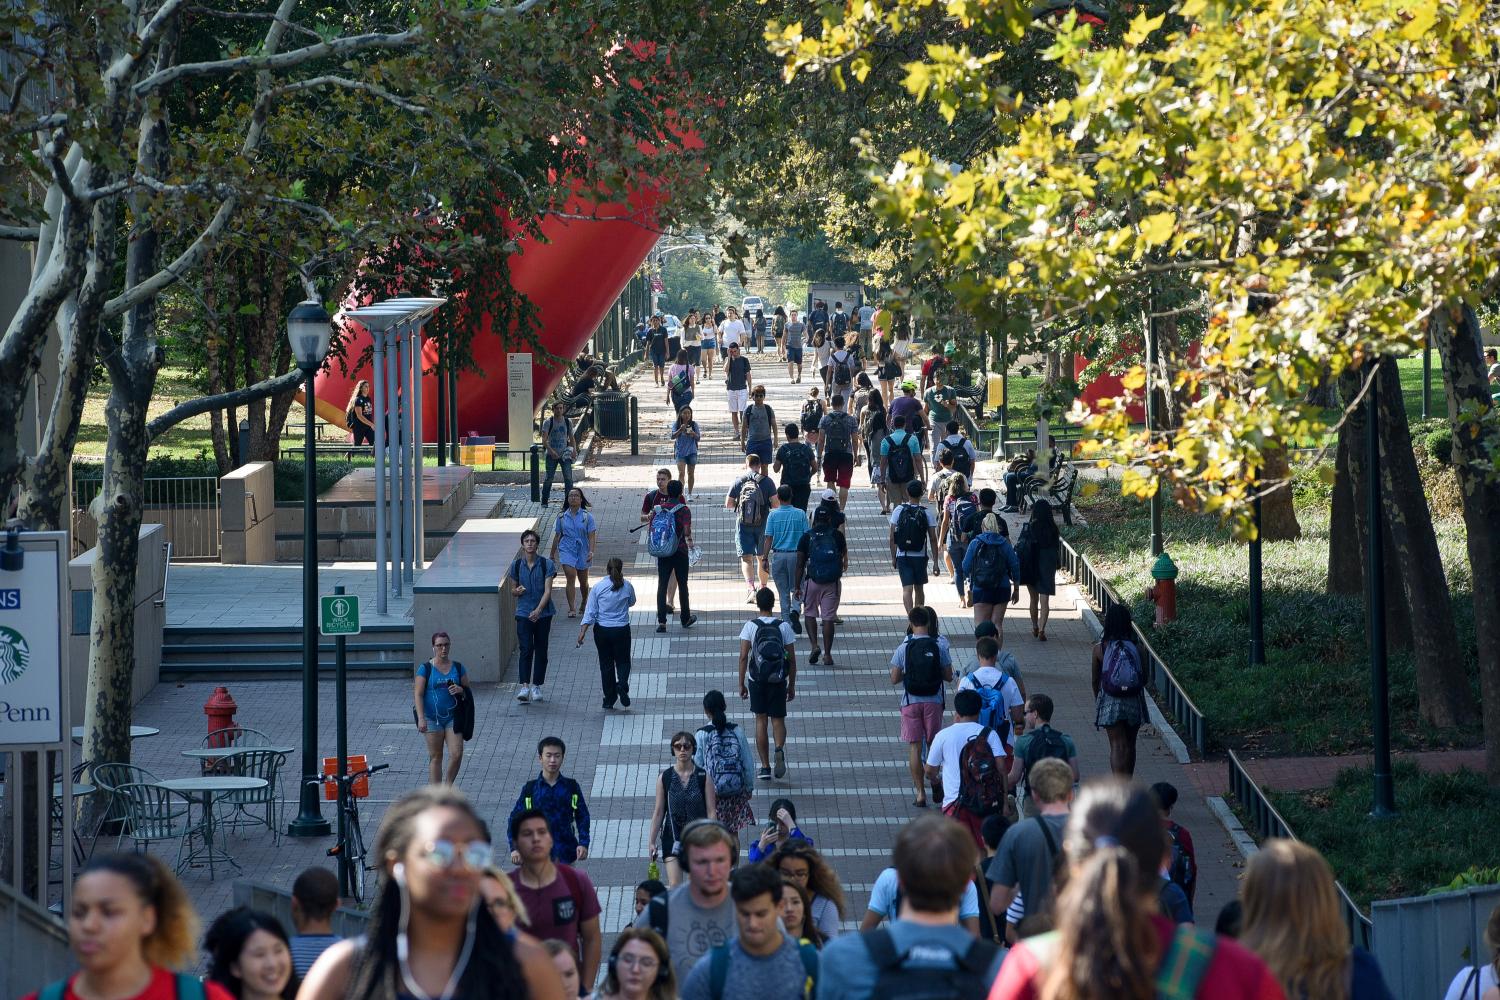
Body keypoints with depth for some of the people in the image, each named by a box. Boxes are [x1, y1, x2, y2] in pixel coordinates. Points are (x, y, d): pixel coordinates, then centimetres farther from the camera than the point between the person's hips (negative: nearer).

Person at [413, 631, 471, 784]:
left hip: (453, 717, 2)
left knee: (456, 755, -8)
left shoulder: (458, 667, 6)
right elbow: (418, 694, -6)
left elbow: (468, 692, 13)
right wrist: (421, 718, -16)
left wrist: (461, 690, -11)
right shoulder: (426, 668, -3)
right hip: (432, 718, -2)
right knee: (435, 757, 3)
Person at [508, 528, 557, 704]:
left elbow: (547, 590, -10)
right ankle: (524, 686, -18)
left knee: (541, 650, 6)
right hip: (524, 613, 0)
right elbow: (513, 589, 13)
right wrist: (517, 591, -13)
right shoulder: (516, 565, 2)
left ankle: (537, 686, 17)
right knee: (525, 649, -12)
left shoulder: (547, 564, -5)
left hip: (543, 613, 0)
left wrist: (538, 610, -23)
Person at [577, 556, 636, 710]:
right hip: (622, 629, 0)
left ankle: (609, 699, 13)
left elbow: (590, 611, -9)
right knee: (623, 661, 13)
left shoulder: (598, 587, -8)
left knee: (606, 663, 10)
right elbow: (632, 603, 15)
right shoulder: (627, 586, -6)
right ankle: (622, 684, -16)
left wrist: (583, 631, -7)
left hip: (602, 630, 0)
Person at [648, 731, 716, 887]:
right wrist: (651, 841, 3)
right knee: (674, 886, -11)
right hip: (672, 837, 0)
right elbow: (658, 812, 4)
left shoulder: (703, 777, -2)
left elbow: (711, 811, -2)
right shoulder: (665, 777, 0)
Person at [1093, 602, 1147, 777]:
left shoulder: (1100, 648, -8)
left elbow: (1095, 680, 0)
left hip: (1110, 703, -2)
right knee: (1129, 745, 17)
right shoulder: (1136, 649, -6)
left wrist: (1097, 701, 17)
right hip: (1133, 702, 2)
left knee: (1117, 745, -1)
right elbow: (1144, 679, 2)